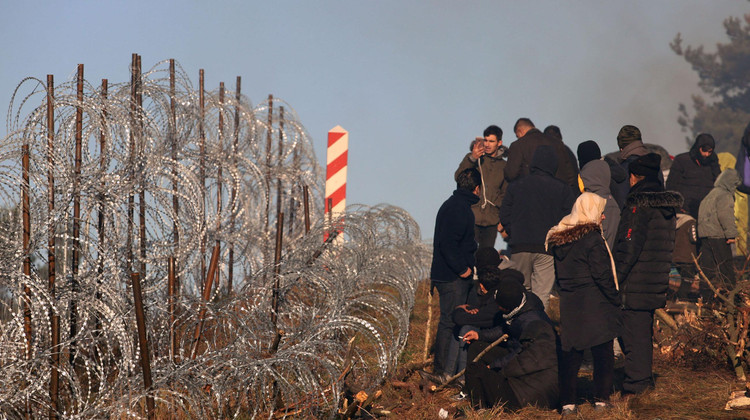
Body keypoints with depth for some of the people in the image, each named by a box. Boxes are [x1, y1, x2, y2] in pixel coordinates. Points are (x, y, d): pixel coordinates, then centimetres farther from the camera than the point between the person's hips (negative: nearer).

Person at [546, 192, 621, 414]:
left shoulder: (558, 239, 8)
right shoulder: (592, 238, -13)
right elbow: (602, 275, -14)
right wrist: (615, 300, -5)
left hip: (569, 305, 6)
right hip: (595, 305, -6)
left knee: (570, 354, 7)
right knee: (603, 353, 5)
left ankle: (567, 402, 5)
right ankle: (601, 398, 7)